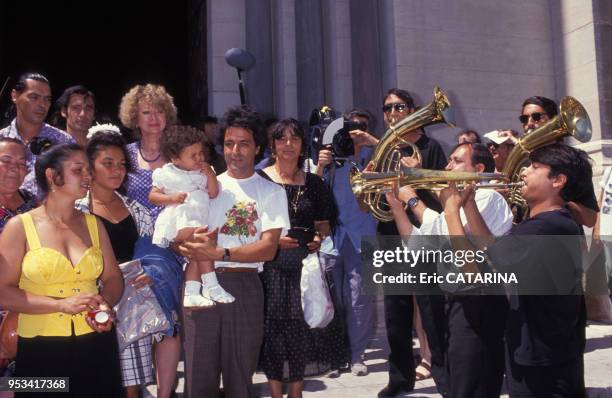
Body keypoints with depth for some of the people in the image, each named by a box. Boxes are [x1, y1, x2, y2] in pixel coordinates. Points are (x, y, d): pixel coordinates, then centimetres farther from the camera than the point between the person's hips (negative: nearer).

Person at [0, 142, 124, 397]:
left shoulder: (93, 224, 8)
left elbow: (113, 278, 10)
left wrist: (106, 305, -10)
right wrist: (61, 304, -17)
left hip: (97, 344, 4)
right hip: (41, 350, -3)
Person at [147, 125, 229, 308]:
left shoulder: (202, 173, 16)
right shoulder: (167, 174, 1)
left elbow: (213, 193, 13)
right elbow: (152, 196, 2)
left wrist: (210, 175, 0)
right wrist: (171, 198, -14)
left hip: (197, 221, 7)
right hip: (179, 222, -7)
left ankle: (191, 293, -1)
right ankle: (210, 285, -21)